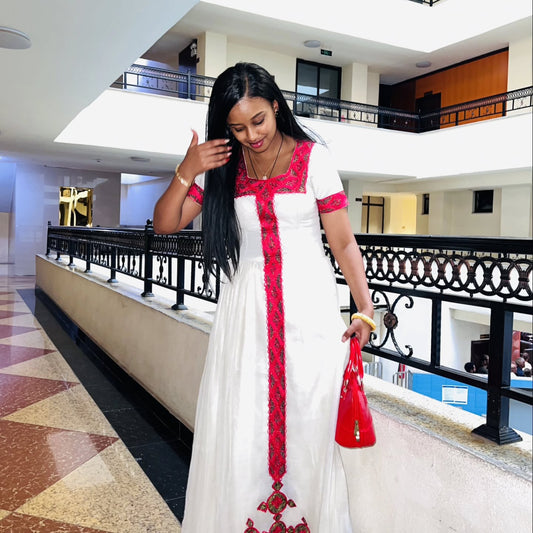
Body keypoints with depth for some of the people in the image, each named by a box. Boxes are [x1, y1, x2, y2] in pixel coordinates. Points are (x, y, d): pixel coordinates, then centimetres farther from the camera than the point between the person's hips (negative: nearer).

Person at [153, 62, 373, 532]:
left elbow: (344, 242, -2)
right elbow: (165, 224, 6)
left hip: (309, 306, -2)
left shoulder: (313, 159, -1)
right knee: (238, 430, 5)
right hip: (245, 309, 2)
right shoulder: (220, 166, 7)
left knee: (306, 427, 4)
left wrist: (365, 308, -12)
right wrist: (186, 172, -9)